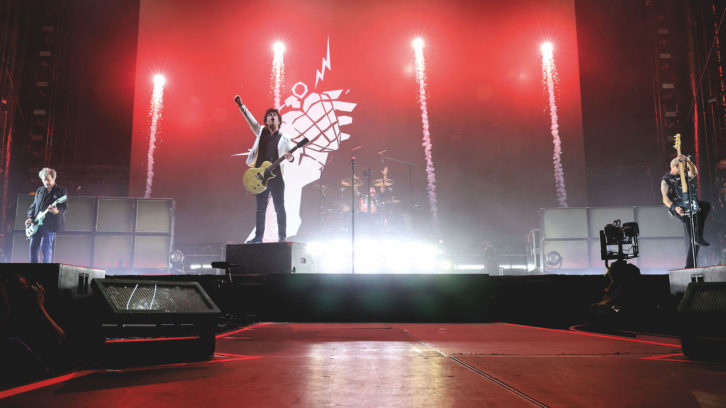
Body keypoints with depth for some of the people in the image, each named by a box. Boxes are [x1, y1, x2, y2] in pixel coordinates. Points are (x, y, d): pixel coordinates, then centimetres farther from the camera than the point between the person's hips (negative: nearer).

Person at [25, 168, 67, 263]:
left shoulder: (61, 191, -1)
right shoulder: (39, 190, 17)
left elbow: (65, 208, -8)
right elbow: (33, 206, 22)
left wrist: (56, 211, -29)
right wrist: (30, 217, 7)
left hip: (50, 225, -6)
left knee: (46, 248, -10)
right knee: (33, 247, 5)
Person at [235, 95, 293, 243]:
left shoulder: (284, 139, 8)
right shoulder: (260, 131, 13)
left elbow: (292, 156, 11)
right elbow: (250, 118, 3)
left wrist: (289, 157, -12)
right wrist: (241, 105, -8)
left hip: (276, 176, -2)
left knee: (280, 208, -1)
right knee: (260, 208, 6)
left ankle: (282, 238, 5)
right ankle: (258, 237, 11)